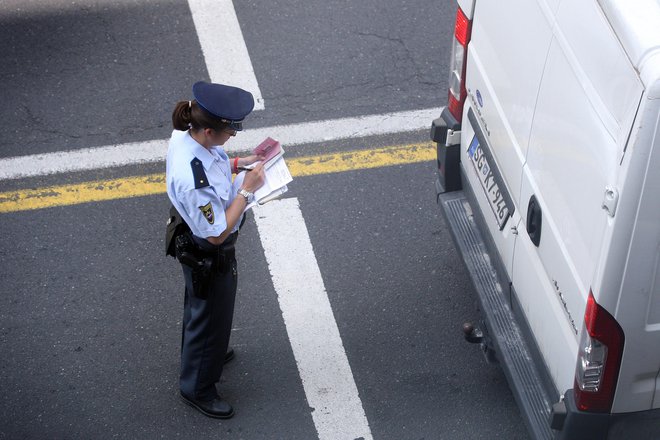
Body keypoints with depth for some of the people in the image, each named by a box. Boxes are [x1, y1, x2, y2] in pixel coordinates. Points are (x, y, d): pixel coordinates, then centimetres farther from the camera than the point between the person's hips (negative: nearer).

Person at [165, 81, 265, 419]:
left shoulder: (185, 135, -17)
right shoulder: (192, 181, -43)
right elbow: (217, 233, -32)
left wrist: (236, 164, -6)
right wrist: (246, 190, -29)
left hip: (192, 242, 9)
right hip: (208, 255, -9)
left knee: (199, 304, 34)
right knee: (210, 315, 17)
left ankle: (198, 352, 63)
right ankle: (197, 387, 41)